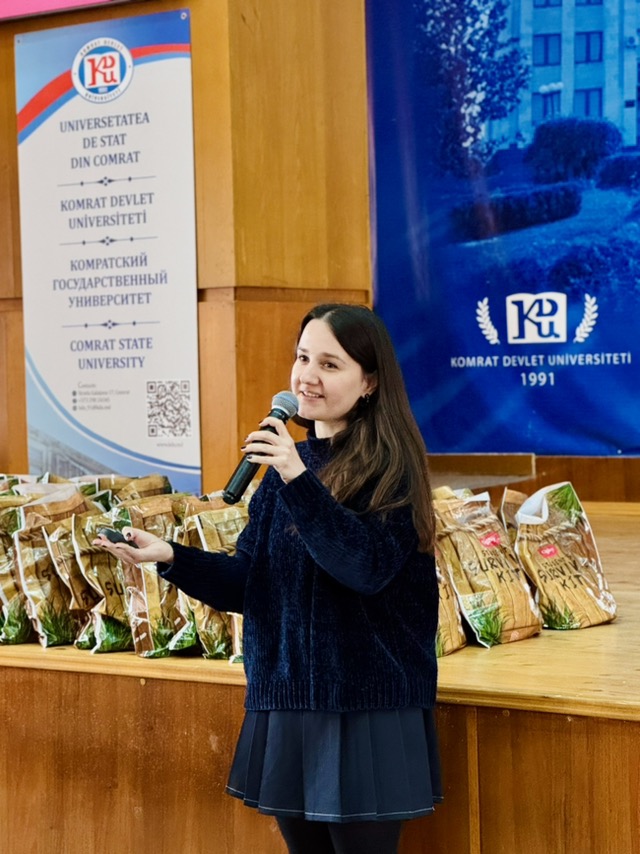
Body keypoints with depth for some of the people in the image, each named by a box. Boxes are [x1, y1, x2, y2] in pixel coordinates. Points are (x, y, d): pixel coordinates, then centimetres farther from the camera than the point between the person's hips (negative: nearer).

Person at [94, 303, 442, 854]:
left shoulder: (389, 465, -9)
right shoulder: (287, 462, 10)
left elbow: (367, 567, -22)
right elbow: (250, 582, 9)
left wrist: (299, 480, -27)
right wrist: (170, 557, -7)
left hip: (366, 709, -6)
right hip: (286, 702, 6)